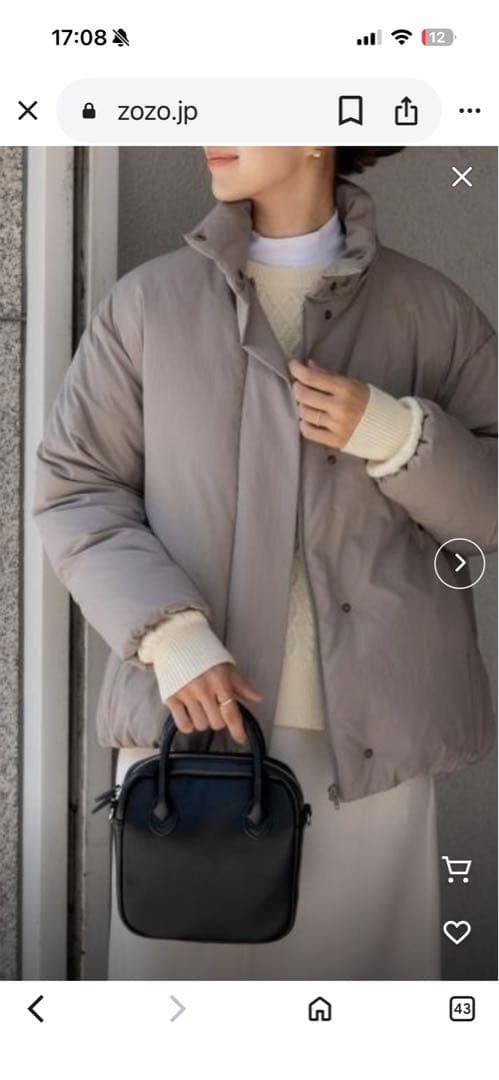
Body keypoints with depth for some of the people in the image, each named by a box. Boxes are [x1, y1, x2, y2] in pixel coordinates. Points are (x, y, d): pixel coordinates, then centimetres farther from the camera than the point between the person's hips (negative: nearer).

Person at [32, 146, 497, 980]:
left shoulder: (429, 308, 4)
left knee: (357, 955, 8)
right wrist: (168, 634, -13)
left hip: (371, 729, 0)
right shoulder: (146, 303, 4)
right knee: (175, 956, 7)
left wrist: (400, 437, -13)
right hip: (191, 719, 0)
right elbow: (73, 490, 1)